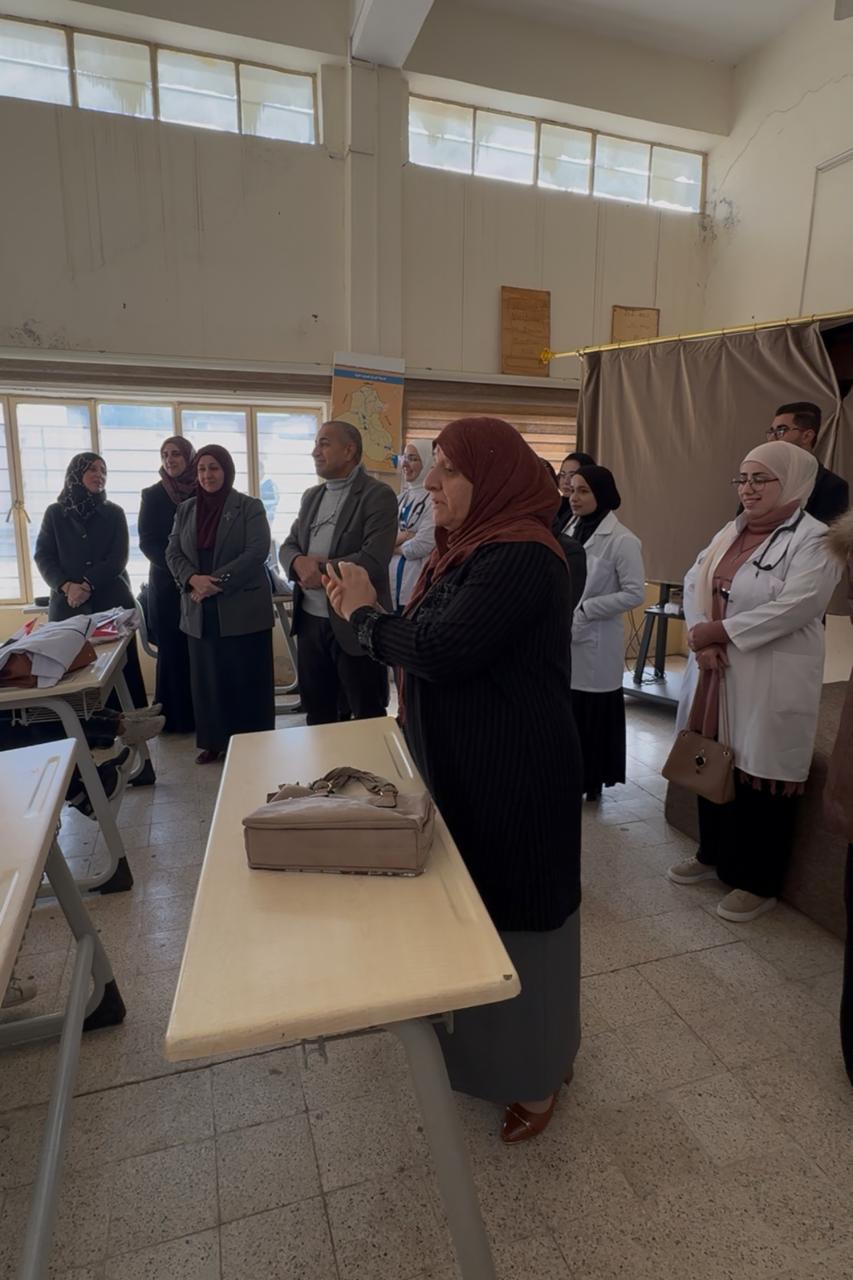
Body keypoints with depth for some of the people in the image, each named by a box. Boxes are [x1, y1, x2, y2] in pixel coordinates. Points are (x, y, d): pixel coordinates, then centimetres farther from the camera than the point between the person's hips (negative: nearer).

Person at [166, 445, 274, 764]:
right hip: (200, 611, 5)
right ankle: (214, 741, 23)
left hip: (243, 609, -4)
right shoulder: (185, 509, 12)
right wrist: (193, 579, -14)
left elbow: (256, 552, -13)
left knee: (246, 678, 3)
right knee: (208, 678, 10)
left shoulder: (250, 507, -2)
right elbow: (173, 553, 7)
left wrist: (217, 581, -18)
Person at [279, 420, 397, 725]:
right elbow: (287, 546, 12)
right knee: (317, 713, 19)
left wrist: (319, 569, -13)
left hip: (355, 624, -7)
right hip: (310, 621, 7)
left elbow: (373, 560, -21)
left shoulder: (378, 495, -10)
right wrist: (299, 562, -12)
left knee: (367, 718, 7)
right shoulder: (311, 496, 14)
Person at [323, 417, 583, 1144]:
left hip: (513, 776, -9)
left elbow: (441, 650, -29)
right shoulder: (471, 545, 7)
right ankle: (483, 1042, 48)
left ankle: (539, 1070, 35)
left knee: (514, 915, 9)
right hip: (462, 763, 9)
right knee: (477, 906, 23)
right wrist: (366, 612, -1)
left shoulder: (520, 556, -22)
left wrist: (364, 613, -15)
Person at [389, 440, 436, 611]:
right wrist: (400, 537, -13)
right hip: (393, 579, 7)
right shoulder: (404, 496, 11)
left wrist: (393, 547, -2)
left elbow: (422, 546, -19)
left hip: (417, 585, -7)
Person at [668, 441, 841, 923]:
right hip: (717, 674, 7)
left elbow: (793, 608, -22)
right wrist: (702, 638, -12)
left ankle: (758, 882, 23)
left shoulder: (814, 540, -10)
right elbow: (695, 581, 5)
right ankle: (714, 855, 37)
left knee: (760, 779, 4)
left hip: (771, 683, -7)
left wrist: (718, 631, -18)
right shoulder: (731, 532, 12)